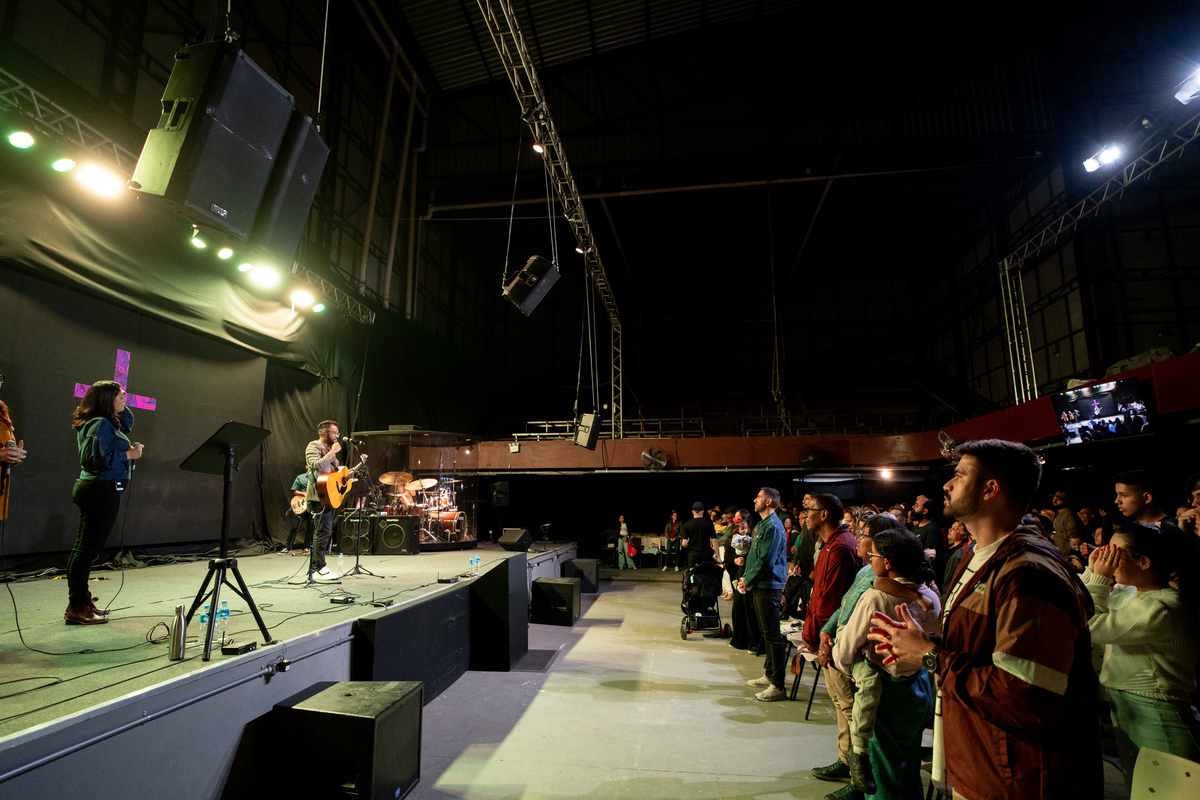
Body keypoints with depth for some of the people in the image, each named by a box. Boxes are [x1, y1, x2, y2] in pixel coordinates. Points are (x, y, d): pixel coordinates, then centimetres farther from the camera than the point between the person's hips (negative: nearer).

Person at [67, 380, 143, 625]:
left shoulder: (107, 422, 13)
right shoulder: (100, 424, -16)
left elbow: (126, 422, 34)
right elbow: (98, 458, -26)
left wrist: (120, 405, 20)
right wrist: (127, 454, -15)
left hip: (92, 489, 11)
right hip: (102, 490, -11)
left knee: (84, 547, 15)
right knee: (89, 547, -7)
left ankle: (80, 602, 25)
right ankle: (77, 608, -2)